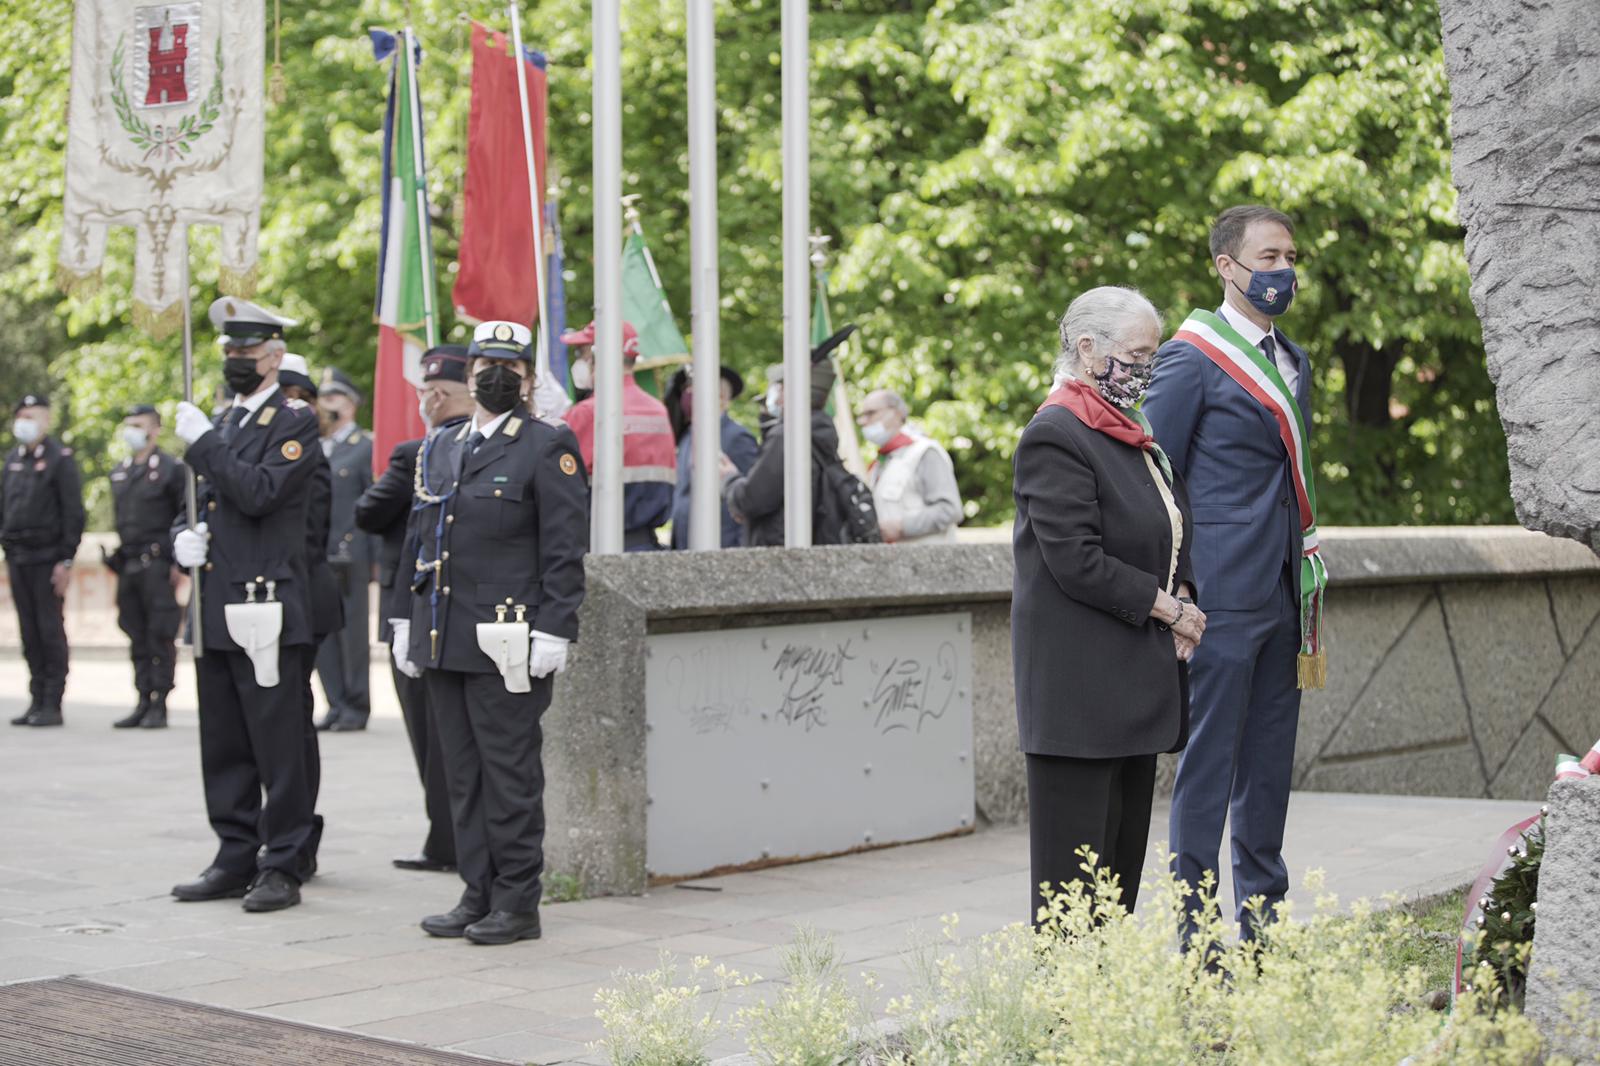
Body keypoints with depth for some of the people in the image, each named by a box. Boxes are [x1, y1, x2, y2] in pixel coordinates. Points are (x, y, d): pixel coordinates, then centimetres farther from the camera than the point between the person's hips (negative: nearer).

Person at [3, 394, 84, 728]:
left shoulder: (60, 458, -4)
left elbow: (73, 512, -8)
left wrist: (66, 560, -12)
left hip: (47, 559, -6)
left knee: (51, 631, -5)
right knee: (29, 633, 6)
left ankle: (52, 705, -3)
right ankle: (36, 701, 10)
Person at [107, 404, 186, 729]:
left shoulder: (171, 469, -3)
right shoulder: (118, 472, 17)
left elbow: (186, 517, -5)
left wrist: (180, 563, -11)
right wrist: (117, 561, 17)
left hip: (157, 566, -6)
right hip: (127, 567, 6)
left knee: (160, 639, -5)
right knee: (137, 639, 8)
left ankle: (158, 707, -2)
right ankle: (143, 702, 12)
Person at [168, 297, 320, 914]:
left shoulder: (295, 422, -5)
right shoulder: (220, 427, 19)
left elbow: (260, 494, -19)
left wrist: (203, 443, -15)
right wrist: (185, 539, 3)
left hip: (266, 608, -8)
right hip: (215, 609, 8)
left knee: (277, 747, -4)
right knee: (223, 747, 12)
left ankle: (282, 867, 3)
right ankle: (236, 860, 20)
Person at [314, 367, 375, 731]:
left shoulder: (365, 448, 0)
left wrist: (377, 559, -10)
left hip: (350, 555, -6)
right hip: (315, 556, 6)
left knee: (353, 633, -2)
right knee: (323, 634, 6)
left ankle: (357, 707, 6)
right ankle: (337, 705, 14)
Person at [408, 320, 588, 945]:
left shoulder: (548, 447, -4)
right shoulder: (440, 449, 17)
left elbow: (565, 549, -8)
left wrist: (554, 630, -15)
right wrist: (414, 623, 17)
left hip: (507, 645, -7)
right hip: (444, 640, 7)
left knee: (509, 774, -2)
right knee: (462, 774, 11)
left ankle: (518, 904, 6)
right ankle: (478, 895, 19)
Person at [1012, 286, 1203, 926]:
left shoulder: (1132, 437, 17)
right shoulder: (1055, 436, -12)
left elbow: (1166, 537, 26)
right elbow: (1076, 561, -18)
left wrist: (1178, 601, 6)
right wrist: (1167, 609, -10)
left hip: (1135, 680, 9)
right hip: (1079, 688, -9)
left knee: (1125, 855, 10)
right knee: (1074, 870, -6)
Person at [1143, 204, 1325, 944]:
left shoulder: (1293, 361, 17)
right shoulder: (1191, 356, -7)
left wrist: (1310, 580, 18)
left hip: (1284, 596, 8)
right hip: (1223, 593, -8)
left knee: (1270, 765, 12)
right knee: (1209, 763, -3)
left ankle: (1263, 923, 21)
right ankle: (1195, 931, 4)